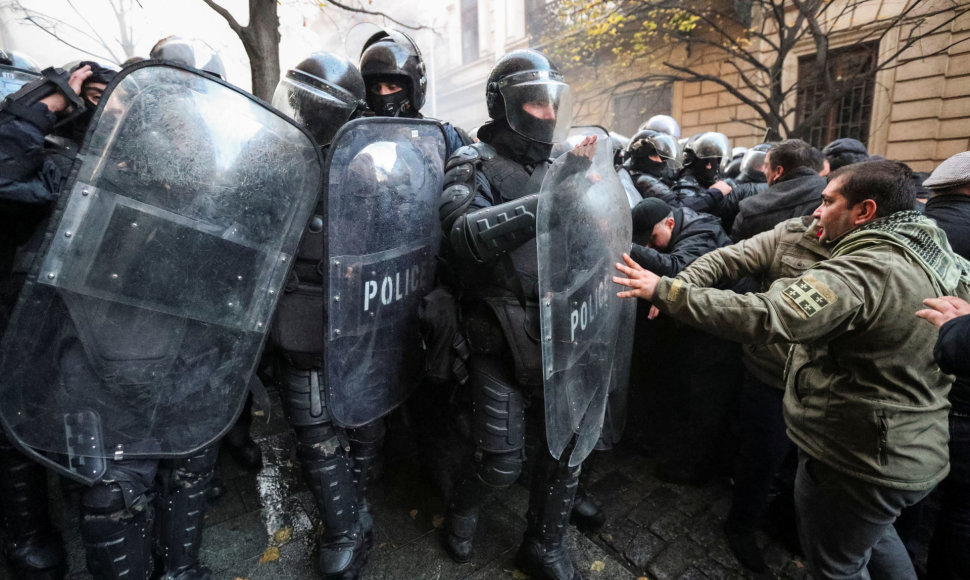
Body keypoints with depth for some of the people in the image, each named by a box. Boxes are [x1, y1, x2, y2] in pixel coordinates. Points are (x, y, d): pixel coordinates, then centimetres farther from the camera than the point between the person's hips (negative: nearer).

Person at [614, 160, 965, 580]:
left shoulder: (861, 272, -29)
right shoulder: (938, 259, 1)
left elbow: (762, 316, -41)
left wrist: (664, 290, -39)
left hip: (854, 462, -9)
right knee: (872, 535, 34)